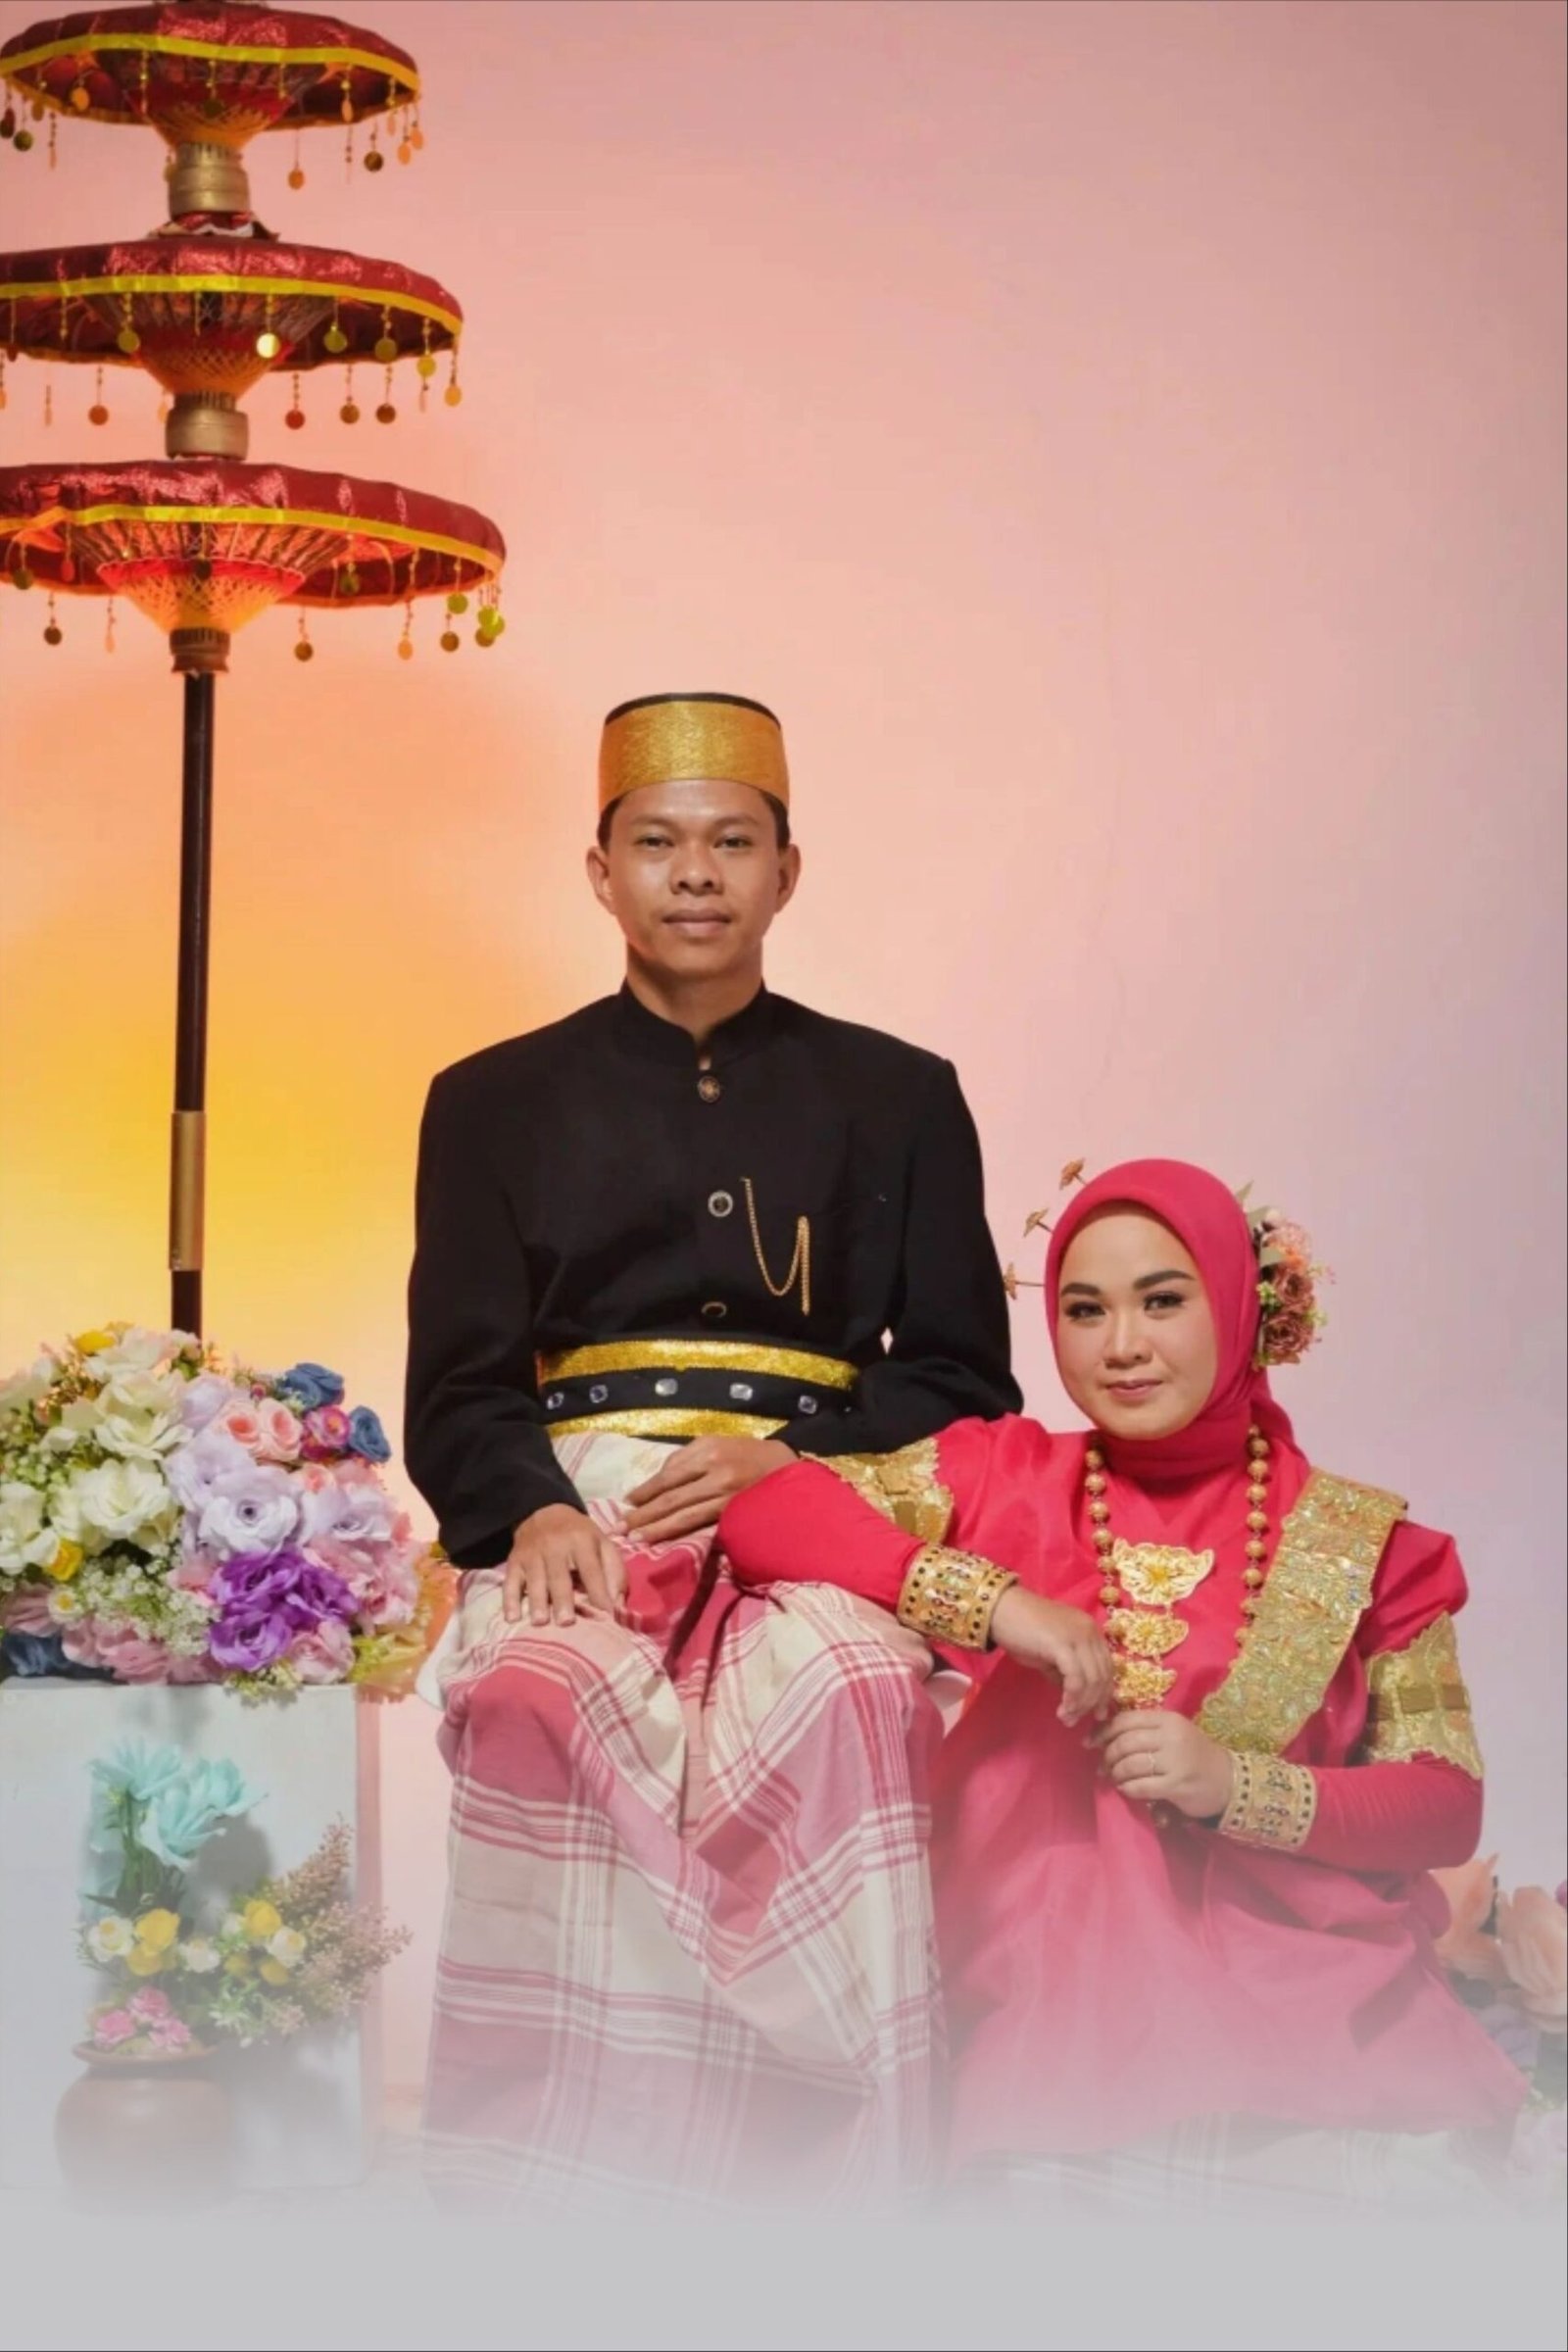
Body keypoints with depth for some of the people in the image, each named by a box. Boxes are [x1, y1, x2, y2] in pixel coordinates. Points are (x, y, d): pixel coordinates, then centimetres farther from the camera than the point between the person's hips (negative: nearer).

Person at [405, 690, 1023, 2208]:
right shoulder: (495, 1103, 21)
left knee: (847, 1699, -36)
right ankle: (558, 2183, -34)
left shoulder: (896, 1099, 20)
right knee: (540, 1694, -35)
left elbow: (963, 1381, 13)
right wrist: (534, 1510, -13)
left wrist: (790, 1455, -8)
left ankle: (829, 2185, -33)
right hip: (579, 1514, 0)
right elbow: (460, 1388, 11)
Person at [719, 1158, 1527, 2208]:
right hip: (1056, 1983, -1)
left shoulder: (1360, 1541, 10)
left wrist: (1238, 1787, -11)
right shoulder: (1004, 1480, 11)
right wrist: (997, 1603, -11)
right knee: (1051, 2164, -31)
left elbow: (1449, 1805, 5)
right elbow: (760, 1513, -1)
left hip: (1306, 1980, 1)